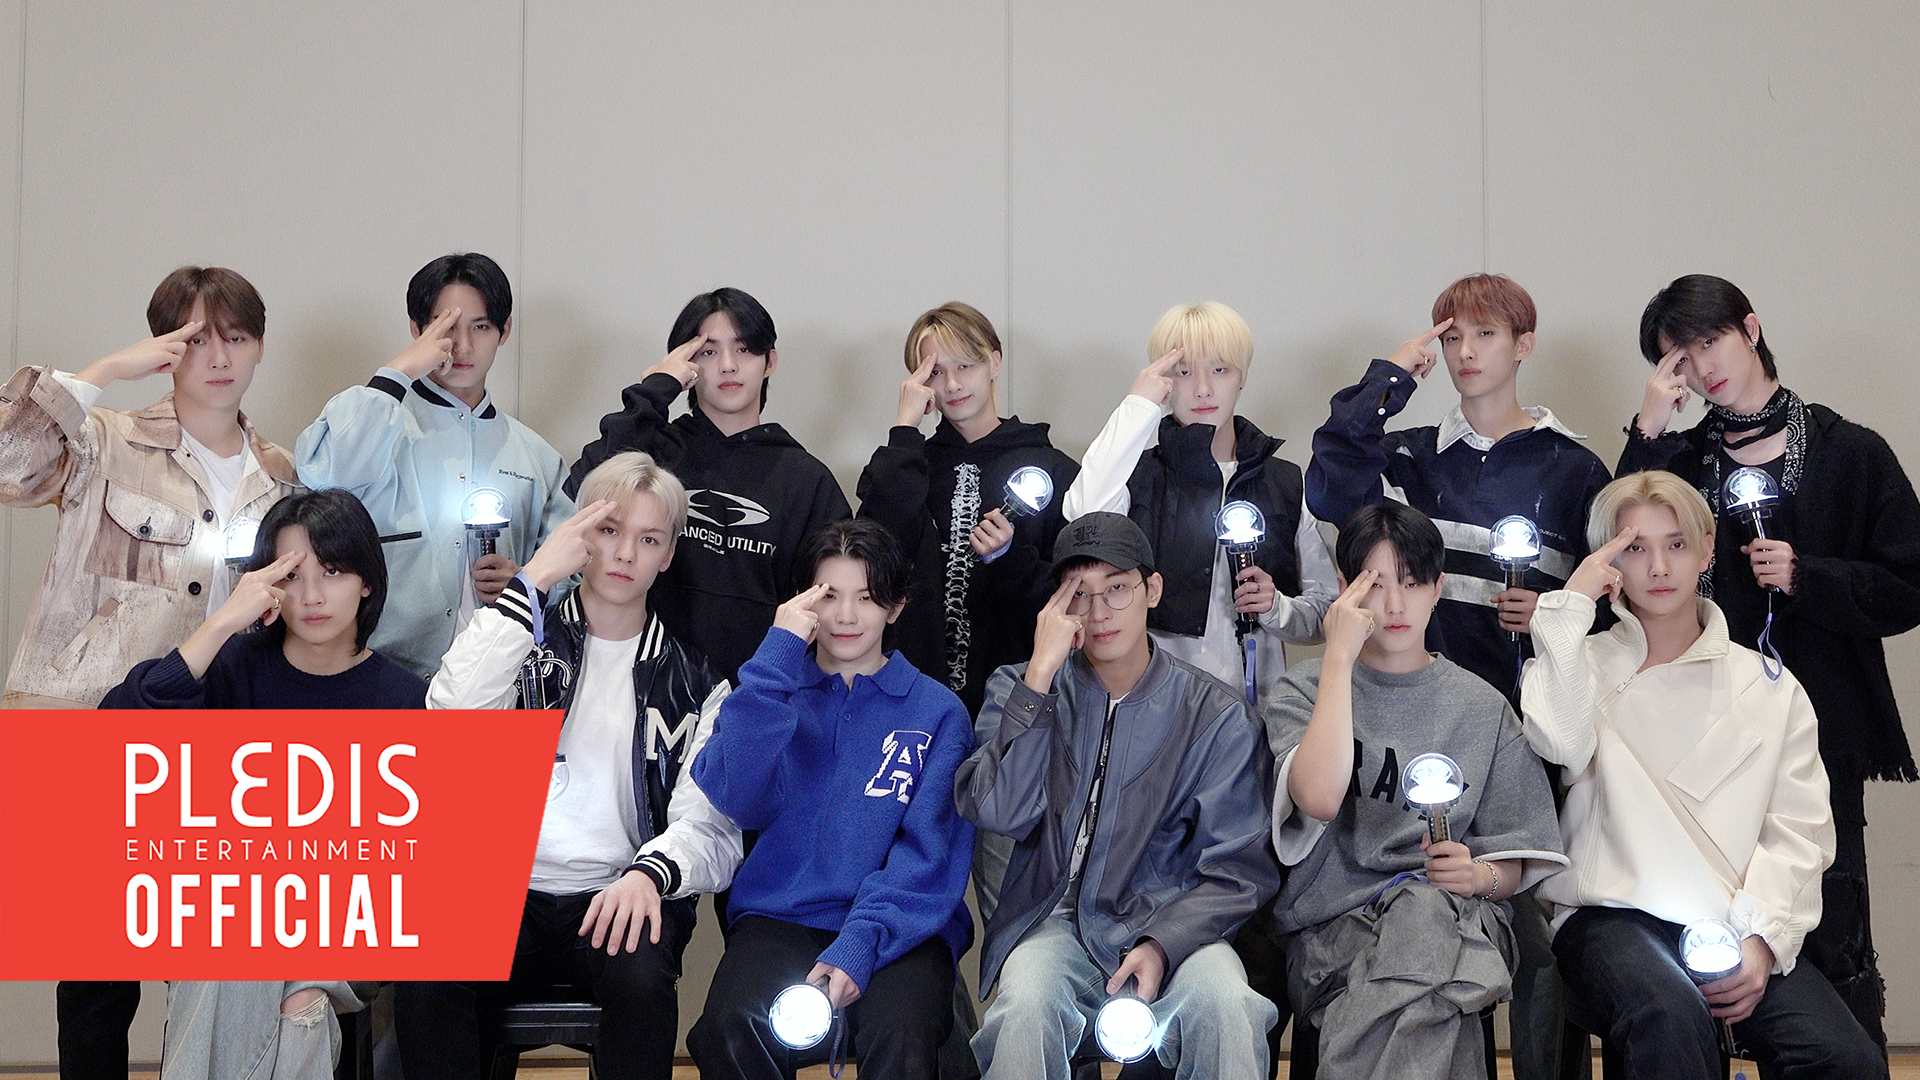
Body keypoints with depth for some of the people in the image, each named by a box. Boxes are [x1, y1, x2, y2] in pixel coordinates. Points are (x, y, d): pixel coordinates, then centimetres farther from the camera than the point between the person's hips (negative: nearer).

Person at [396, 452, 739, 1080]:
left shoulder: (694, 684, 14)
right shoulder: (525, 641, 13)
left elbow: (709, 825, 2)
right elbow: (452, 720, -10)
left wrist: (649, 873, -22)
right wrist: (532, 581, -11)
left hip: (617, 899, 0)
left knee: (641, 978, -34)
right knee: (423, 978, -31)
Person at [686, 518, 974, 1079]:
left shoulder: (937, 711, 10)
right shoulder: (771, 692, 14)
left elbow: (929, 854, -1)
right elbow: (734, 800, -7)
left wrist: (859, 945, -17)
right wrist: (777, 659, -9)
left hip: (898, 926, -1)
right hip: (780, 917, 1)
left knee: (901, 1035, -35)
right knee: (731, 1027, -31)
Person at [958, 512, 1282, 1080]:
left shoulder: (1215, 714, 4)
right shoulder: (1019, 691, 8)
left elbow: (1239, 869, 1)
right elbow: (999, 813, -10)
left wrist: (1161, 944, -18)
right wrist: (1040, 672, -13)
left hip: (1168, 924, 0)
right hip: (1052, 921, 0)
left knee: (1228, 1005, -33)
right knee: (1024, 1008, -34)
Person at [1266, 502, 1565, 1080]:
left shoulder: (1482, 707, 15)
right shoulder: (1308, 691, 9)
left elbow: (1515, 867, 13)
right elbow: (1318, 799, -15)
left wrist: (1480, 875, -12)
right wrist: (1340, 657, -11)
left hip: (1456, 915, 2)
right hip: (1332, 926, -2)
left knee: (1424, 909, -36)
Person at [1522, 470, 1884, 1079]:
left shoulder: (1771, 689, 17)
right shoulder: (1587, 664, 15)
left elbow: (1799, 834, 7)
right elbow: (1563, 742, -10)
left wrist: (1762, 938, -10)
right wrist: (1572, 604, -3)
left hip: (1739, 923, 2)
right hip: (1612, 913, -2)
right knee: (1672, 1019, -37)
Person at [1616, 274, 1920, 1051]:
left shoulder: (1851, 455, 4)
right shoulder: (1679, 459, 10)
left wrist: (1805, 575, -12)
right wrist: (1647, 434, -9)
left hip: (1820, 735, -2)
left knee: (1833, 946, -4)